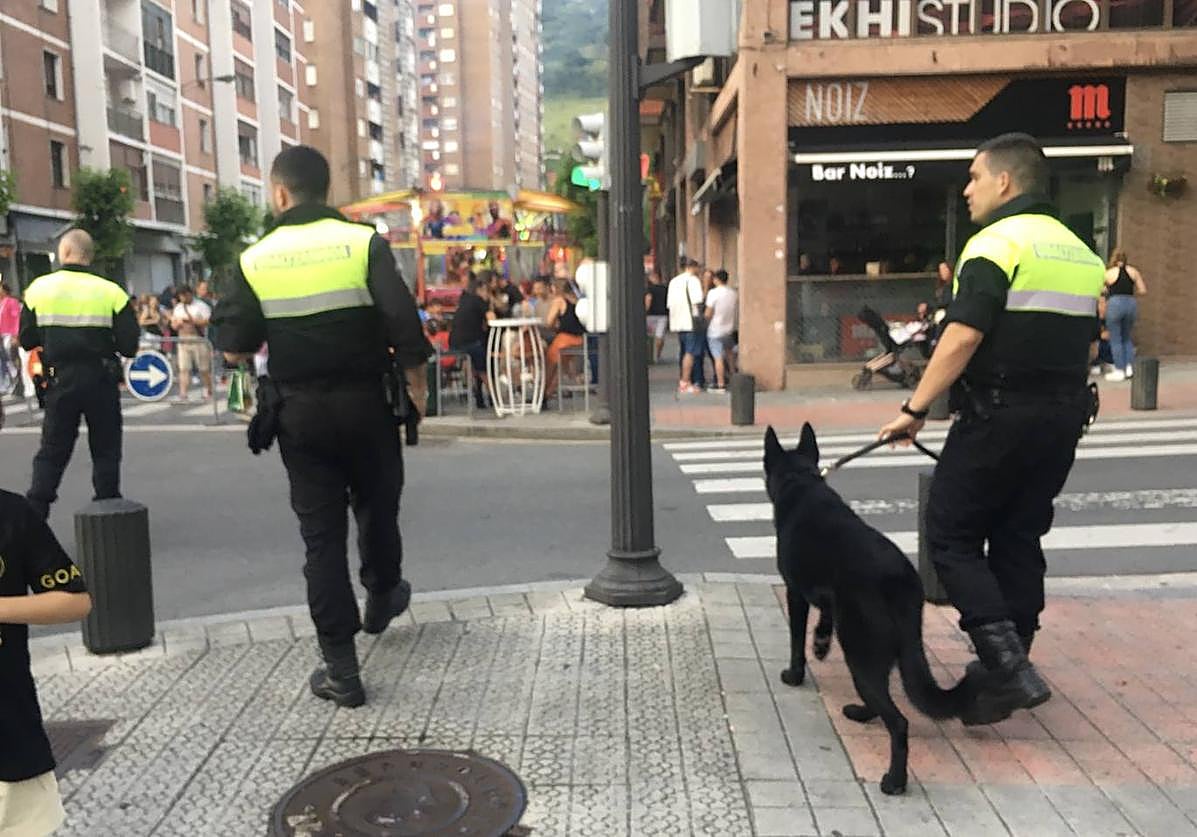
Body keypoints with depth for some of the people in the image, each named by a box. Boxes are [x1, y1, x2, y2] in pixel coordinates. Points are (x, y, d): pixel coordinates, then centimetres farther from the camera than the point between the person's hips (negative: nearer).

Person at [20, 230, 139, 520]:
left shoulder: (39, 288, -3)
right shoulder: (110, 291, -8)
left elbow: (27, 341, 2)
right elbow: (129, 345, -9)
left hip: (61, 379, 1)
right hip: (101, 379, -1)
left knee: (52, 449, 13)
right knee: (105, 449, 11)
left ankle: (34, 515, 9)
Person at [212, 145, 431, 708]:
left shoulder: (256, 260, -2)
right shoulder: (364, 242, -6)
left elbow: (234, 350, -3)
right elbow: (405, 326, -15)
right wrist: (416, 385, 0)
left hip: (300, 413, 1)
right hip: (366, 404, 0)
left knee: (320, 531, 6)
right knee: (376, 509, 22)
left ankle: (341, 669, 9)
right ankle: (382, 599, 46)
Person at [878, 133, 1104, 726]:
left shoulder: (995, 244, -11)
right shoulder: (1080, 252, 15)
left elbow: (961, 339, -20)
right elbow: (1085, 343, 19)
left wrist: (915, 409, -15)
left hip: (999, 417, -8)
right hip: (1063, 420, 8)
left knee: (950, 534, 1)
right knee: (1018, 540, 14)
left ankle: (1006, 662, -8)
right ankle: (1007, 676, 21)